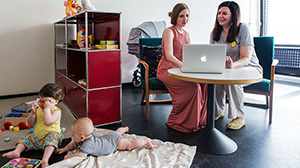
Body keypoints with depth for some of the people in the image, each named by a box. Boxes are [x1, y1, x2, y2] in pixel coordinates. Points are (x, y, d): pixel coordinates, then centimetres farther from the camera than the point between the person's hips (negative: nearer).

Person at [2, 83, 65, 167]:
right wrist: (32, 113, -13)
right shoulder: (38, 109, 6)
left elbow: (48, 122, -32)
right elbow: (30, 122, 5)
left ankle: (45, 159, -50)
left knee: (52, 136, -37)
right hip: (36, 136, 8)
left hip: (52, 134, -8)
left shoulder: (56, 111, -15)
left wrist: (47, 108, -29)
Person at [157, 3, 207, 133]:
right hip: (166, 69, -6)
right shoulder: (169, 32, -6)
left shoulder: (186, 34, 18)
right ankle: (175, 121, -16)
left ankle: (199, 118, -8)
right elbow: (169, 56, -19)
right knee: (192, 85, -30)